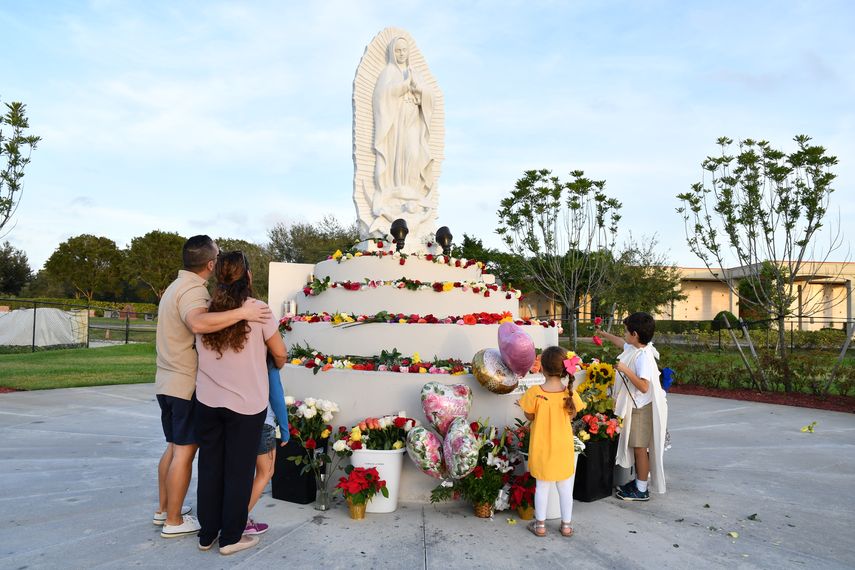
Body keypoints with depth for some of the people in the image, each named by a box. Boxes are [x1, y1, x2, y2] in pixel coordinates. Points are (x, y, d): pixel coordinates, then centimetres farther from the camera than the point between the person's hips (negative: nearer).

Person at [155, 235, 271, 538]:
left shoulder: (176, 286, 14)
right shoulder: (194, 290, -19)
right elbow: (198, 323, -41)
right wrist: (242, 313, -41)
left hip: (167, 382, 10)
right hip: (187, 385, -10)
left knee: (174, 447, 19)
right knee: (185, 451, 0)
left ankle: (164, 509, 29)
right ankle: (174, 521, 9)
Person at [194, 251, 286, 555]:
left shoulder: (205, 309, 0)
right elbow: (279, 353, -4)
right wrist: (278, 365, 18)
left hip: (208, 401, 4)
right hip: (246, 404, -4)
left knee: (210, 467, 15)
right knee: (239, 470, 8)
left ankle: (207, 533, 26)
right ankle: (231, 537, 17)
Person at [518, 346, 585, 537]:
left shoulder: (534, 393, -21)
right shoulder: (570, 393, -15)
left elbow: (530, 416, -8)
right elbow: (572, 415, 1)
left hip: (541, 448, -1)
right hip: (563, 449, 1)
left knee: (542, 486, 14)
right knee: (565, 487, 16)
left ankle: (540, 524, 25)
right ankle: (566, 525, 27)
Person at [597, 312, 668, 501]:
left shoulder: (644, 356, -24)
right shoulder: (634, 349, 4)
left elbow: (644, 386, -29)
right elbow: (621, 342, 29)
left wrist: (625, 370, -29)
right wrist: (603, 334, 40)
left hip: (642, 408, -9)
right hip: (633, 406, 9)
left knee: (640, 447, -1)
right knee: (635, 446, 17)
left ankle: (642, 490, 9)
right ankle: (639, 481, 30)